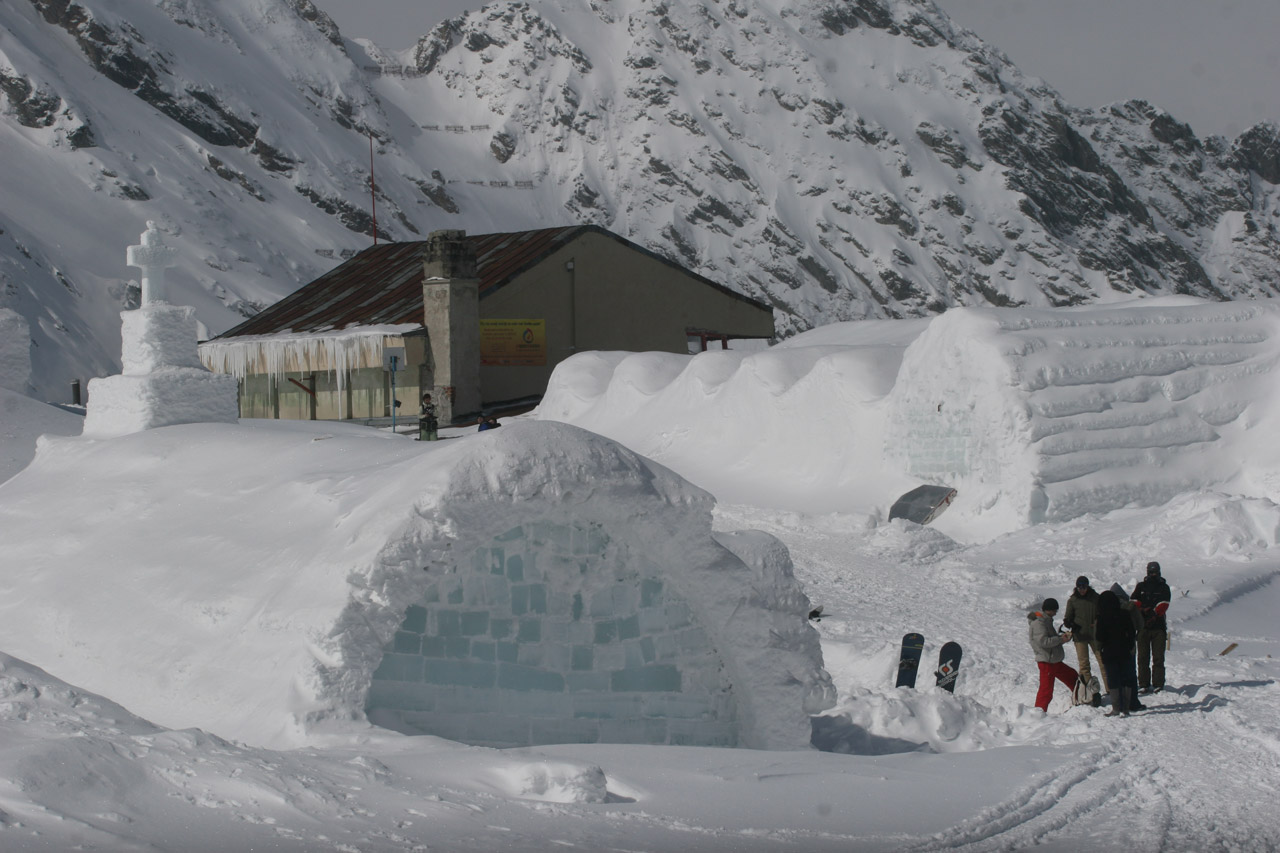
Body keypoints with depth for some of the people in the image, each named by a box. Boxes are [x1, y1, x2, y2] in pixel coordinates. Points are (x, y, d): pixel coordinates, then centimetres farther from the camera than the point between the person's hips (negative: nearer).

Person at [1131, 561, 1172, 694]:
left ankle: (1158, 684, 0)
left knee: (1158, 657, -2)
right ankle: (1143, 684, 3)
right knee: (1143, 657, 1)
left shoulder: (1164, 587, 8)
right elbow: (1133, 602, 2)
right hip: (1143, 626, 1)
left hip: (1159, 626, -1)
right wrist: (1143, 610, -16)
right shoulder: (1141, 586, 11)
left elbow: (1163, 604, -5)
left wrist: (1154, 614, -20)